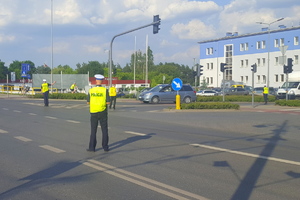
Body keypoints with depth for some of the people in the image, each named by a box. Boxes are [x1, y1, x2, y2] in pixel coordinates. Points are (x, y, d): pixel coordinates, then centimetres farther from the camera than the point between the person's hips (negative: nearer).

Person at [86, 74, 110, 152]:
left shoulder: (91, 90, -2)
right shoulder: (105, 90, -8)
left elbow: (88, 102, 3)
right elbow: (108, 102, -10)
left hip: (94, 112, 1)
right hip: (102, 112, -1)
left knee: (93, 130, 7)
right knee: (104, 130, 7)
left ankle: (92, 147, 6)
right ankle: (105, 147, 6)